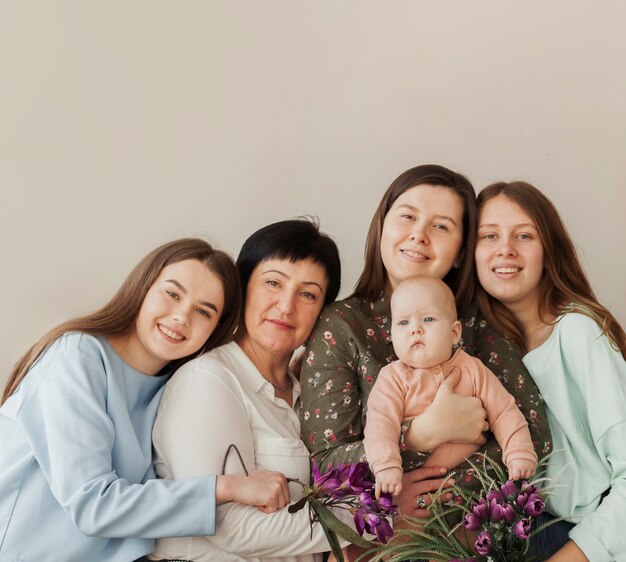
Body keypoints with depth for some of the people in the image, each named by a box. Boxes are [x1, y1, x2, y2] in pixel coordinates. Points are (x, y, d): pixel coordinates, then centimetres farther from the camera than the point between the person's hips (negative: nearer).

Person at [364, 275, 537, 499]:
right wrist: (387, 467, -31)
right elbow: (380, 423, -14)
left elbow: (504, 413, 5)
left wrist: (520, 455, -9)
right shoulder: (392, 377, -2)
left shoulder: (472, 369, 5)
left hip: (469, 470, 3)